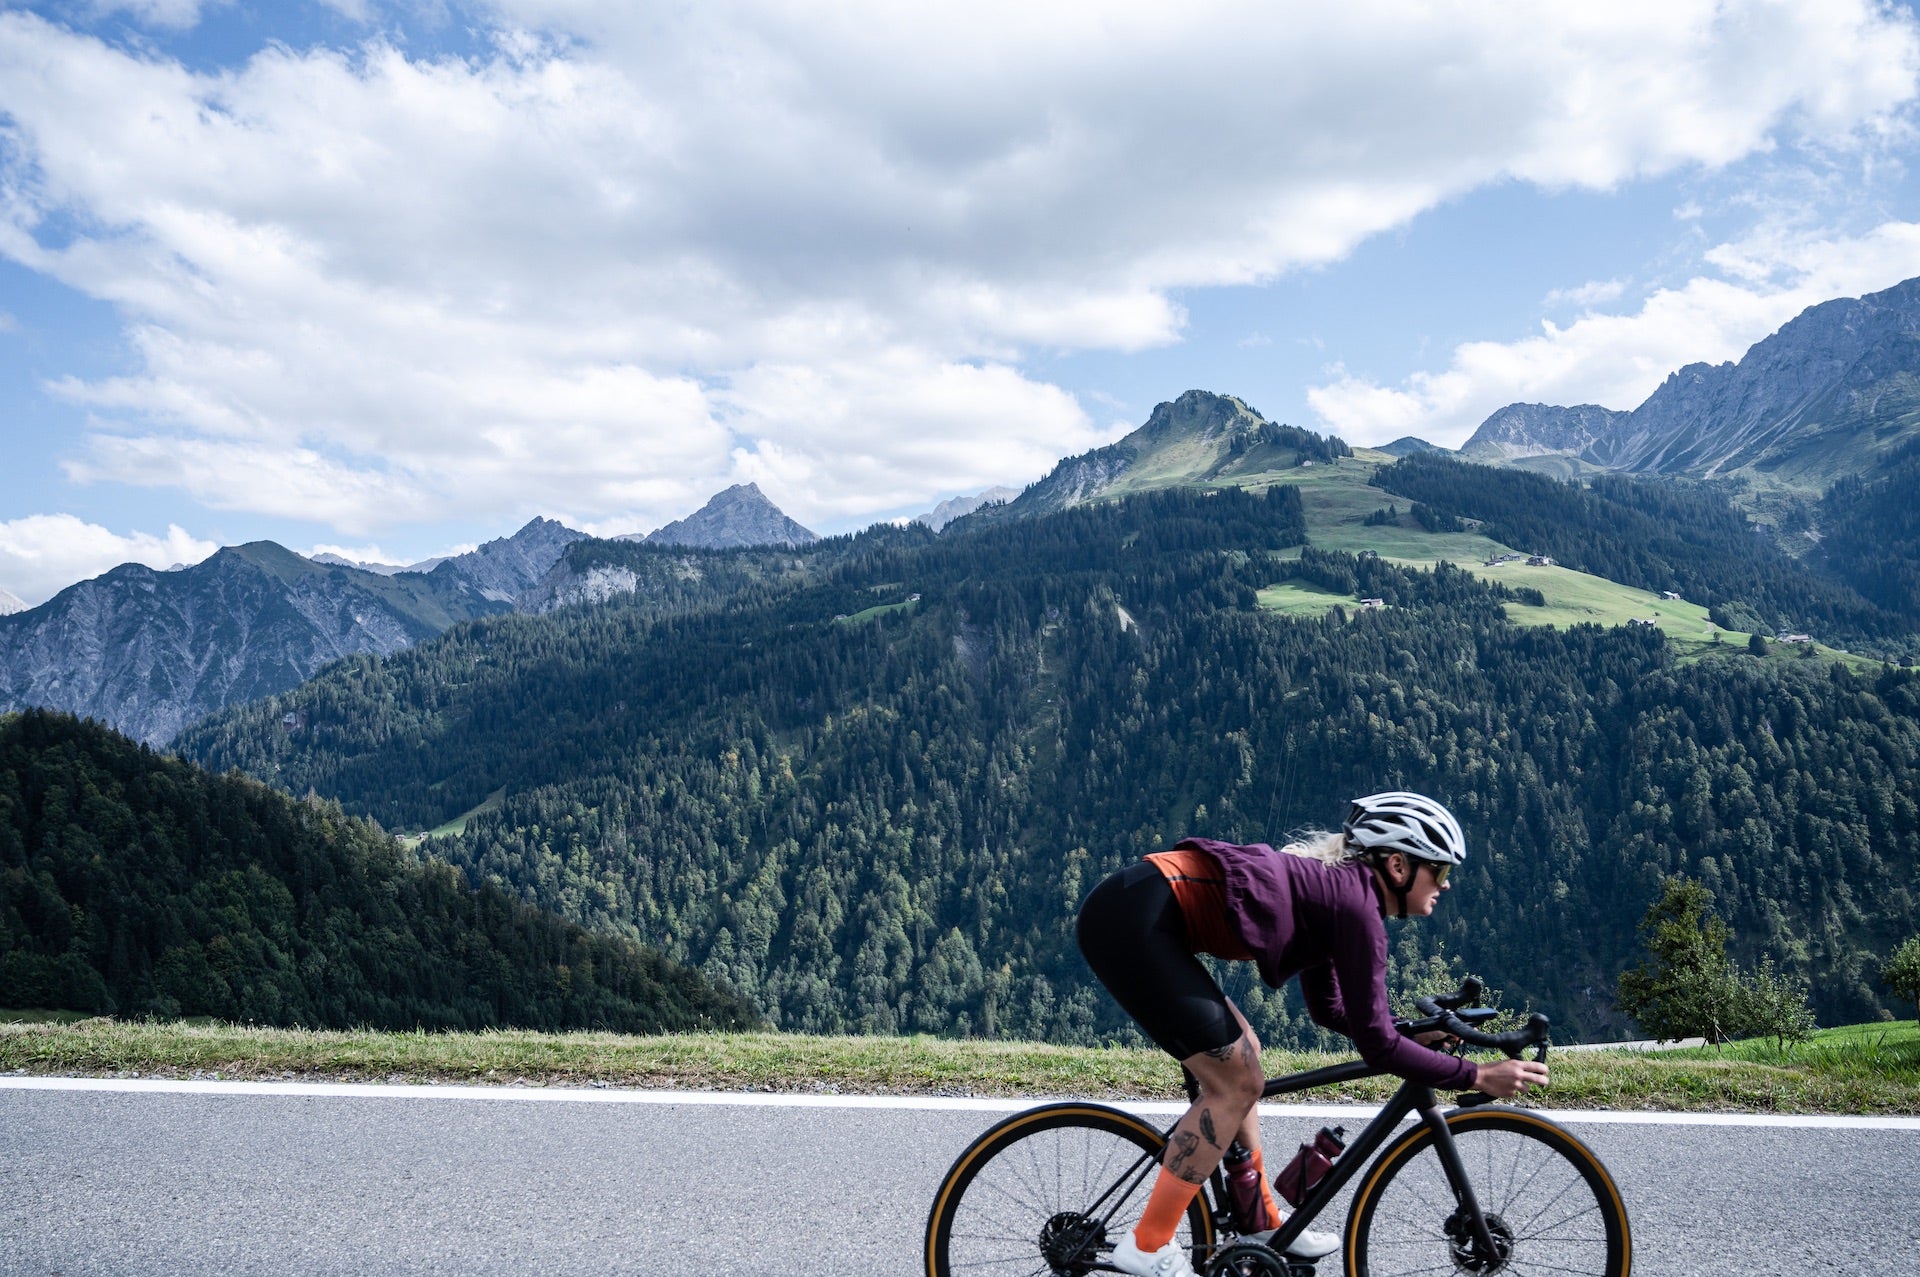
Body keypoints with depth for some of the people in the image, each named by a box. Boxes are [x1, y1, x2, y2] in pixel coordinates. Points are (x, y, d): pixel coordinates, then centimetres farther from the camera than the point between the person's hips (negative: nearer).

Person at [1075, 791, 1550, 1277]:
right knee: (1237, 1083, -3)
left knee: (1239, 1056, 19)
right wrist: (1477, 1076, 0)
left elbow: (1329, 1008, 30)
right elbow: (1375, 1045, -7)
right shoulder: (1355, 904, -8)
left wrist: (1416, 1034, 24)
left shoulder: (1331, 885, 19)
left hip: (1130, 911, 10)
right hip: (1134, 921, -10)